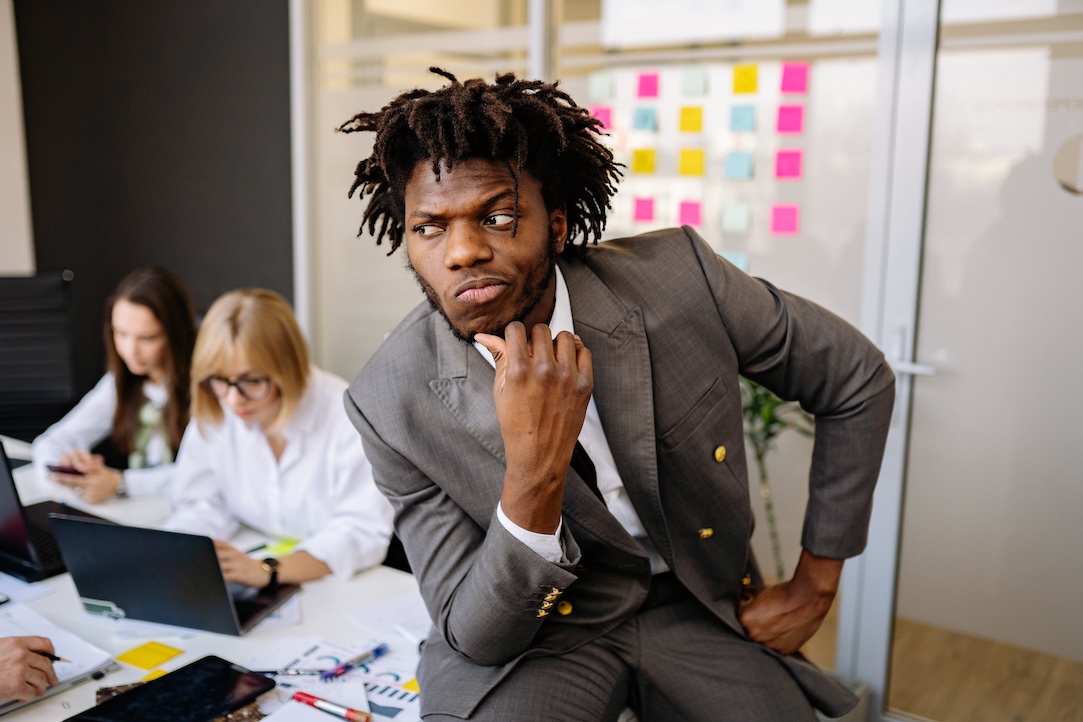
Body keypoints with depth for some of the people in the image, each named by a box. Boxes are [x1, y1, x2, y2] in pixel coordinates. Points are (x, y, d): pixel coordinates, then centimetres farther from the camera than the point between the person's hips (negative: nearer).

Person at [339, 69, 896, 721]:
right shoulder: (391, 404, -19)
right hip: (536, 626, -1)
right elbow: (476, 637, -15)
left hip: (701, 608, 2)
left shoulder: (679, 279, -19)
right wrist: (534, 477, -34)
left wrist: (816, 584, -1)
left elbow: (860, 379, -3)